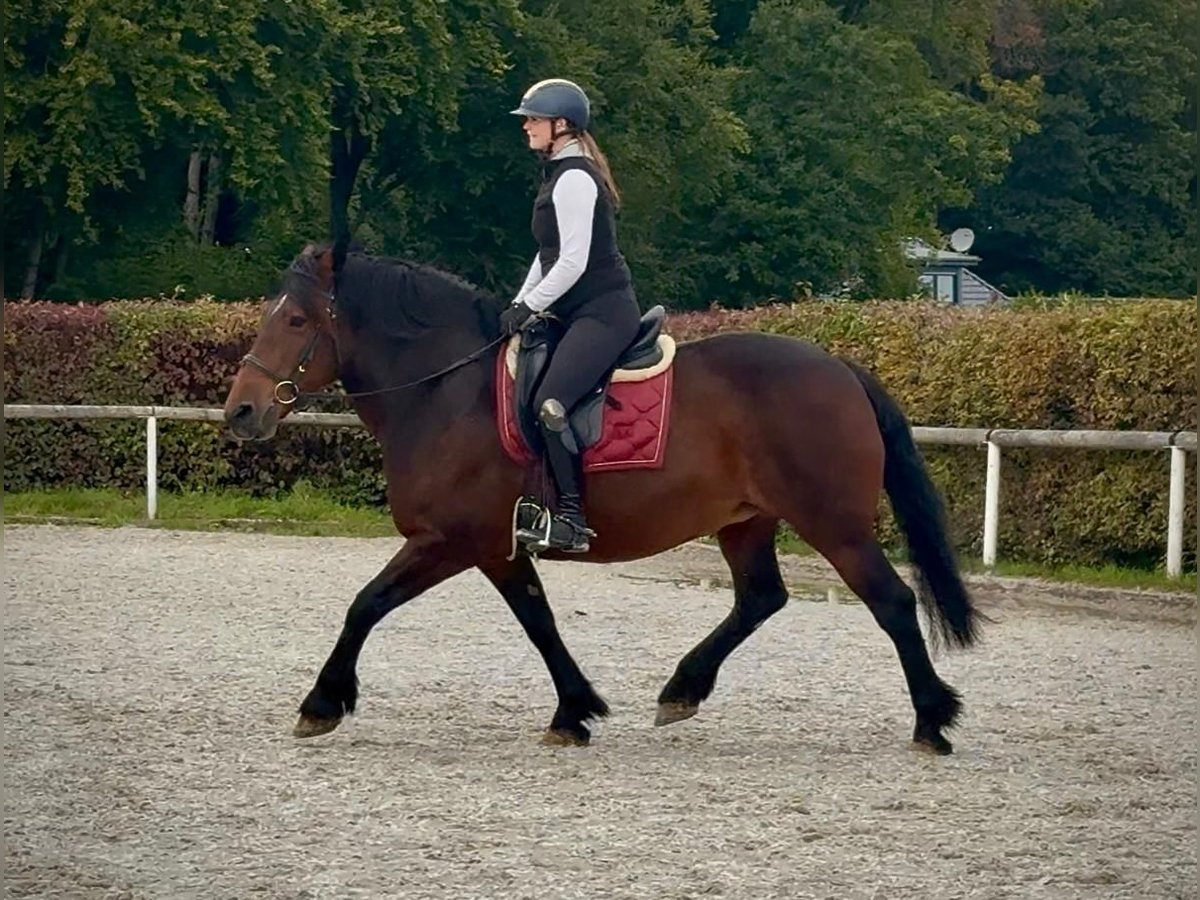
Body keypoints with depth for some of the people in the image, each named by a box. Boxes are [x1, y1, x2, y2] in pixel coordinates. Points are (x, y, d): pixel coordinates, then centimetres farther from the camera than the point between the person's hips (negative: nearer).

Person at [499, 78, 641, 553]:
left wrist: (528, 308, -13)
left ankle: (571, 517, -25)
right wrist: (519, 307, 15)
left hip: (602, 312, -12)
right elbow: (550, 255, 23)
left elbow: (572, 263, -19)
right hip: (578, 311, 12)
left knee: (550, 403, -27)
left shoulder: (574, 179, -14)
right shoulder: (560, 174, 19)